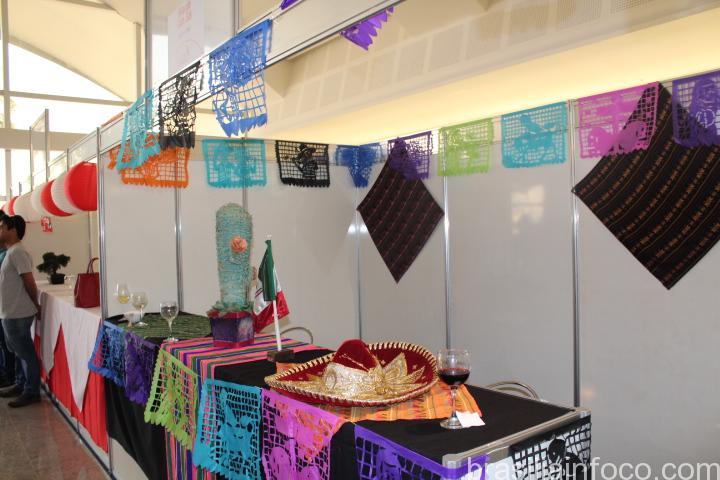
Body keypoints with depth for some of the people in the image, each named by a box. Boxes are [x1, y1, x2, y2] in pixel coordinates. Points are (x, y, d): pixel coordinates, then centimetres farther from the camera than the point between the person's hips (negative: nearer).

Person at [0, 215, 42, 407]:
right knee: (18, 352, 19)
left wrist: (36, 306, -8)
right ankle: (21, 385, 31)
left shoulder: (17, 252, -18)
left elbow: (29, 283, -19)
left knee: (26, 353, -1)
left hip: (17, 314, -10)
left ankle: (32, 392, 8)